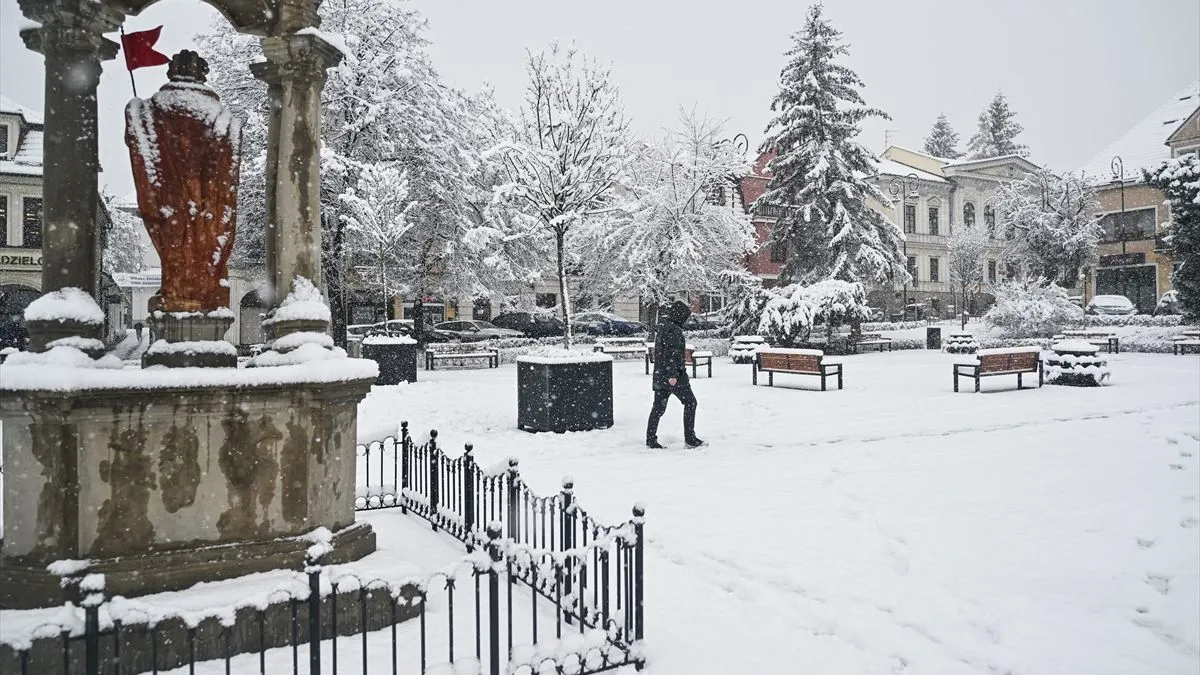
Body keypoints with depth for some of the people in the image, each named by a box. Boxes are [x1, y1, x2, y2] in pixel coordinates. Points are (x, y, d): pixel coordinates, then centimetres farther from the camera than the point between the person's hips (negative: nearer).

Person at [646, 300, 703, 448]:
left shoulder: (661, 326, 14)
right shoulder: (673, 330, -15)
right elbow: (671, 354, -21)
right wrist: (672, 375, -22)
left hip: (660, 375, 9)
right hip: (674, 375, -9)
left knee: (658, 406, 11)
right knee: (690, 402, 2)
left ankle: (651, 439, 13)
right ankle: (689, 438, 4)